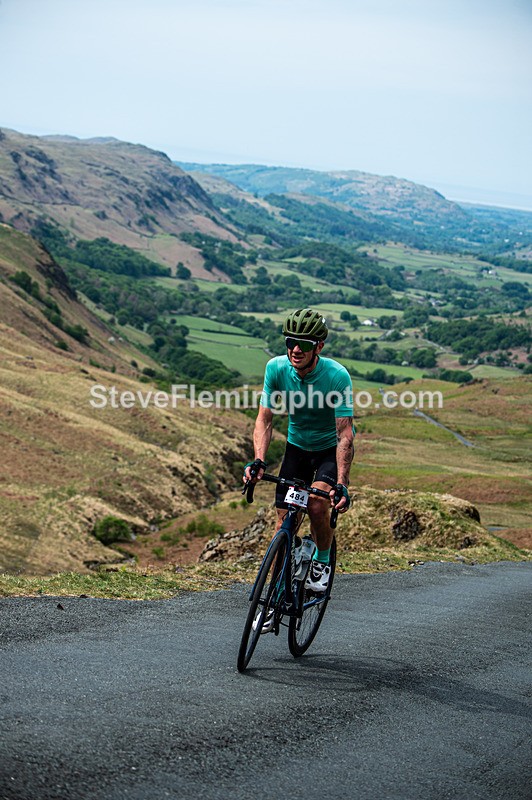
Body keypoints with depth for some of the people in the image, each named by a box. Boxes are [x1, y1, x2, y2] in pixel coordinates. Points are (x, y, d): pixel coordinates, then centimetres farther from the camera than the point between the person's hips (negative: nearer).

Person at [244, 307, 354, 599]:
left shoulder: (337, 376, -29)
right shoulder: (277, 368, -19)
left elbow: (345, 435, -29)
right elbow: (265, 419, -14)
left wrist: (341, 484, -38)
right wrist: (258, 460, -30)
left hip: (330, 448, -3)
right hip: (297, 445, 3)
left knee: (317, 506, -24)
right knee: (285, 520, -5)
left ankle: (322, 561, 4)